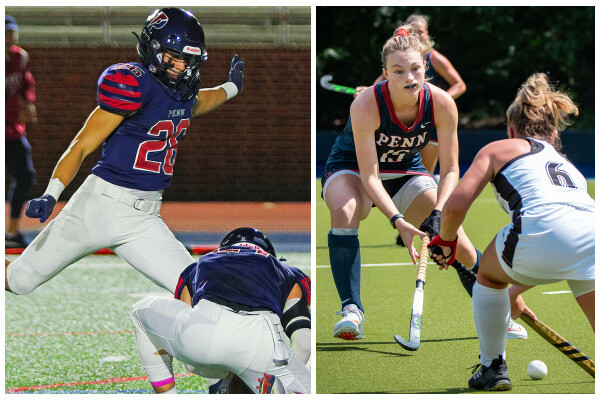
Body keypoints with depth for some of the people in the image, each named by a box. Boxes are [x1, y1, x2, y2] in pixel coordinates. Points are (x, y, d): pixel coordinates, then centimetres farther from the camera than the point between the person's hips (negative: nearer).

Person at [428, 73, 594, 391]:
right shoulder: (566, 164, 41)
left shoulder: (499, 149, 24)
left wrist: (445, 242, 33)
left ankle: (492, 367, 35)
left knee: (489, 274, 29)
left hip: (542, 229, -4)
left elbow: (455, 206, 11)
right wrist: (514, 292, 64)